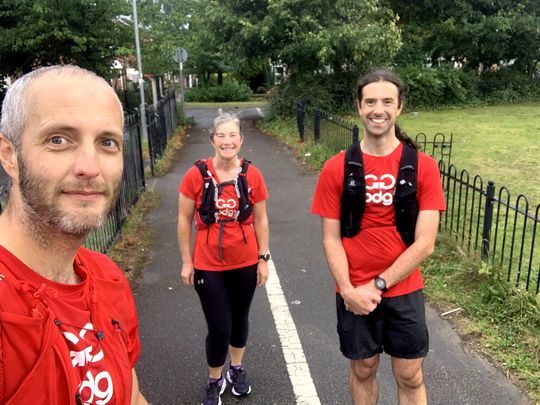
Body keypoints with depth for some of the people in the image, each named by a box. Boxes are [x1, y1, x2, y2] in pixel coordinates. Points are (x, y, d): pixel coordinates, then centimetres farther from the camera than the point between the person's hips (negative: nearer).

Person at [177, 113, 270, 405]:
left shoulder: (252, 175, -7)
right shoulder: (196, 175, -12)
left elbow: (260, 220, 2)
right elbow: (184, 220, -3)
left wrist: (263, 259, 3)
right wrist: (186, 261, -2)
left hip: (245, 264, 2)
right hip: (209, 266, -2)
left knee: (239, 319, 19)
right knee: (219, 328, 3)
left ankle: (237, 370, 45)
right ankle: (214, 381, 31)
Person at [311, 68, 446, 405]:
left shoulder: (423, 166, -8)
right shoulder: (336, 169, -7)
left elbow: (425, 243, -11)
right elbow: (331, 239, -5)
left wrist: (378, 285, -14)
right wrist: (349, 290, -16)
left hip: (404, 291, 0)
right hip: (353, 294, 0)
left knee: (410, 378, 14)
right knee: (362, 370, 19)